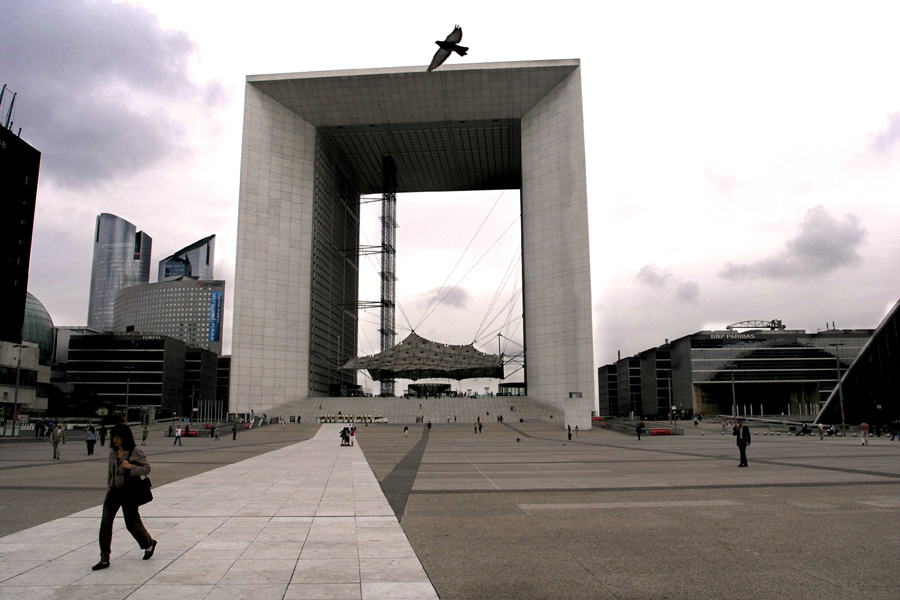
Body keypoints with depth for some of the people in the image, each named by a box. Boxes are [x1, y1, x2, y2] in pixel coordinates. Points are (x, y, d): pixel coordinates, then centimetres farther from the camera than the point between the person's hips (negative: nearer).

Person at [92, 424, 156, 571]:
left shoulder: (136, 452, -11)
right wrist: (108, 489, 13)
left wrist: (130, 467, -25)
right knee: (105, 522, -3)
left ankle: (149, 544, 32)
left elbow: (147, 468, -12)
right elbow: (110, 472, 17)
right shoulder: (113, 452, 7)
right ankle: (104, 559, 5)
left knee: (132, 523, 5)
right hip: (114, 492, 5)